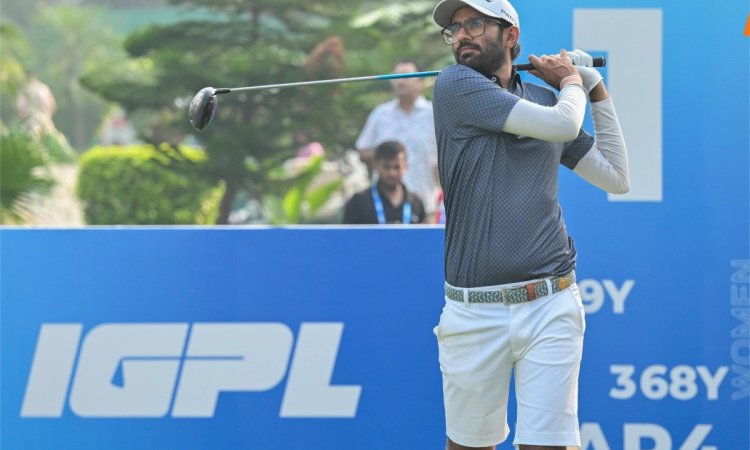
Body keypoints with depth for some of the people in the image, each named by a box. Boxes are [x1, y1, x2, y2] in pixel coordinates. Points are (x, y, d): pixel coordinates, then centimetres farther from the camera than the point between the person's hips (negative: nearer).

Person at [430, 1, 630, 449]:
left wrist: (598, 91, 16)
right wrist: (571, 82, 9)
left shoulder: (546, 99, 13)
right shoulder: (456, 85, -3)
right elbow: (562, 125, -11)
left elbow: (617, 179, 18)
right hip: (474, 310, -2)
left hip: (550, 306, 2)